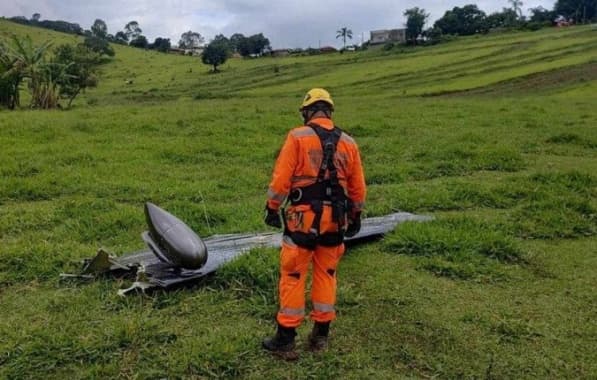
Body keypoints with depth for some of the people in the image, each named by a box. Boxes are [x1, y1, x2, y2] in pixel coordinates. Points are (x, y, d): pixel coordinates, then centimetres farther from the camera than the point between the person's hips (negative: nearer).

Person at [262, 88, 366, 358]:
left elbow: (281, 177, -9)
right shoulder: (348, 142, 6)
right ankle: (321, 335, 24)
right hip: (335, 219, 4)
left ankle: (286, 339, 12)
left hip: (303, 217, -4)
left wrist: (272, 208, 2)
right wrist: (356, 215, 22)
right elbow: (358, 186, 10)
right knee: (326, 275, 16)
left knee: (293, 276, 5)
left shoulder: (297, 137, -6)